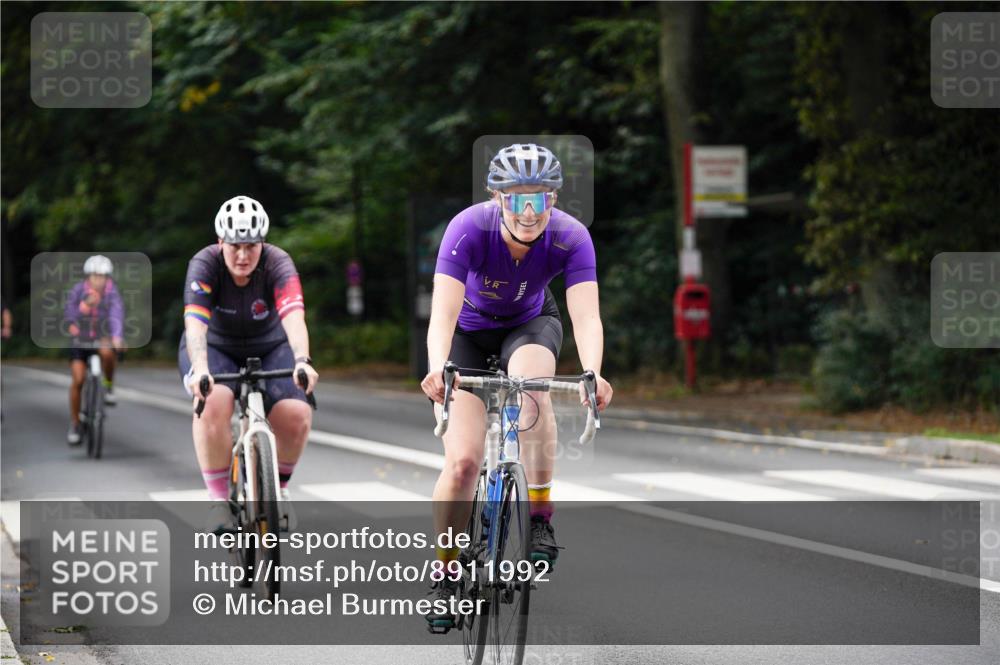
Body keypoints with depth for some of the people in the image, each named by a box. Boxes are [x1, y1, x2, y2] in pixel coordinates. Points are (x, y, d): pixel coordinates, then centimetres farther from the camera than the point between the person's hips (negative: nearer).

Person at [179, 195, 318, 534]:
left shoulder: (278, 264, -24)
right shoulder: (205, 265, -25)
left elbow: (293, 318, -40)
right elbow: (195, 324, -39)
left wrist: (302, 362, -58)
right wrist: (200, 369, -57)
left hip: (269, 348, 1)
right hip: (214, 349, -1)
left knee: (296, 415, -24)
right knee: (213, 401, -34)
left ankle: (278, 486, 6)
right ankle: (218, 499, -20)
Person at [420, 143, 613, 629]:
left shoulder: (570, 237, -28)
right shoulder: (469, 229, -32)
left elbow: (587, 317, -37)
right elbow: (442, 316, -39)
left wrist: (592, 374, -56)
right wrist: (437, 370, -58)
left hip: (530, 324, 1)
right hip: (469, 330, -1)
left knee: (531, 381, -36)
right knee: (463, 460, -13)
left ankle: (541, 516, -20)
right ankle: (445, 575, 8)